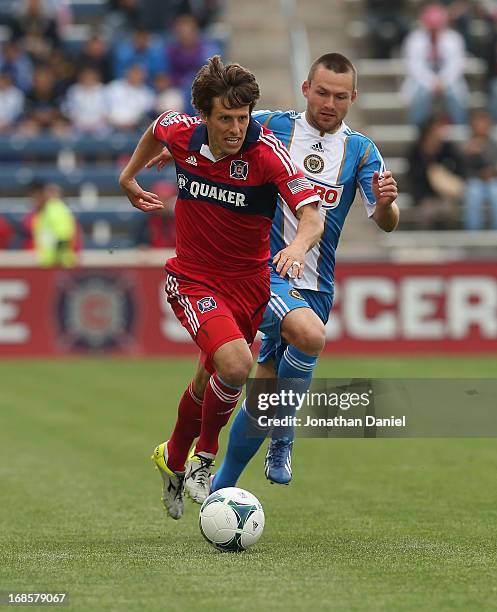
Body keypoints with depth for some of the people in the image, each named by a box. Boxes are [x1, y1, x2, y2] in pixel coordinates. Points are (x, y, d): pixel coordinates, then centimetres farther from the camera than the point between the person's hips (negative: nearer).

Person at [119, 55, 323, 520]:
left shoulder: (267, 152, -22)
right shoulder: (181, 133, -13)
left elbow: (312, 215, -31)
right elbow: (157, 129, 13)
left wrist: (298, 246, -52)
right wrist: (128, 177, 24)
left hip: (249, 281, 1)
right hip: (193, 278, -1)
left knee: (209, 385, 17)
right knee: (235, 364, -26)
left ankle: (174, 459, 48)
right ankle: (204, 458, 0)